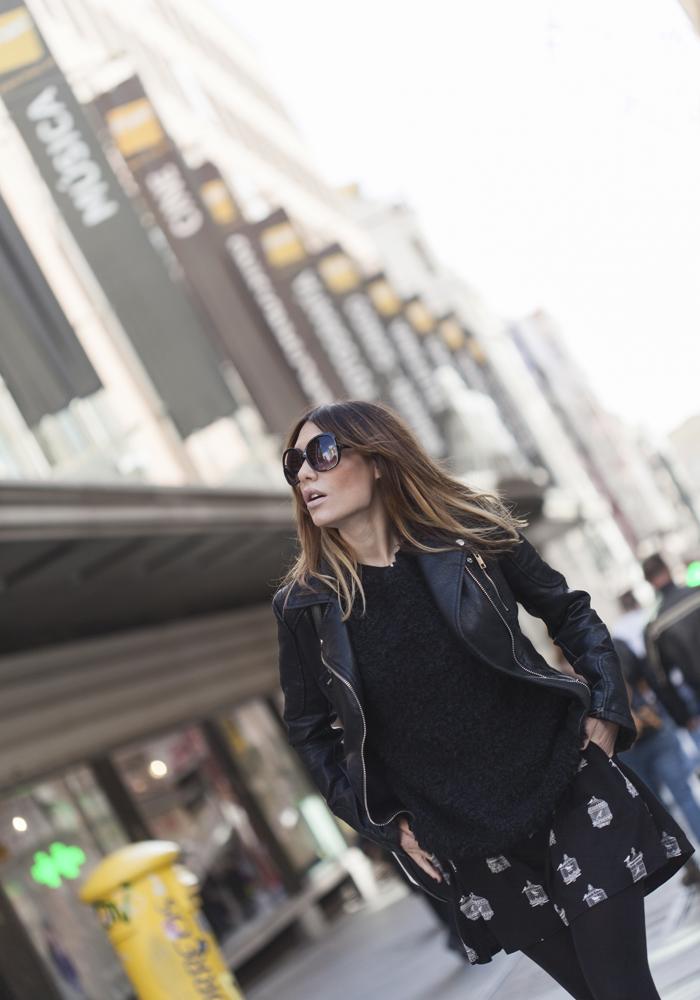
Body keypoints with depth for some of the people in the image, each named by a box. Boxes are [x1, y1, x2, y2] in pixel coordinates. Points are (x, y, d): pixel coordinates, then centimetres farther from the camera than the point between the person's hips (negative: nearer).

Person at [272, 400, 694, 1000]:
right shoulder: (303, 605, -4)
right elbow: (309, 730, 7)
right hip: (466, 845, 1)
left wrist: (605, 710, -2)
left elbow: (570, 614, 9)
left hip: (567, 786, 0)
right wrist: (387, 823, 1)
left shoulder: (472, 534, -3)